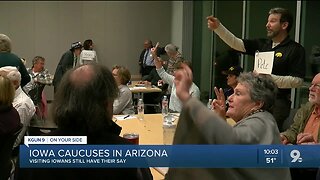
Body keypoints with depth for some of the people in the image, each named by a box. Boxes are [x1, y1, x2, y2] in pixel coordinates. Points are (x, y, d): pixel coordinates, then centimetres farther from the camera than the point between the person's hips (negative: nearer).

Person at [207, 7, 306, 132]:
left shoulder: (295, 49, -5)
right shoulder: (262, 44, 12)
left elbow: (298, 80, -13)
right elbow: (235, 43, 4)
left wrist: (270, 78, -19)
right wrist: (217, 27, -7)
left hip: (278, 103, -6)